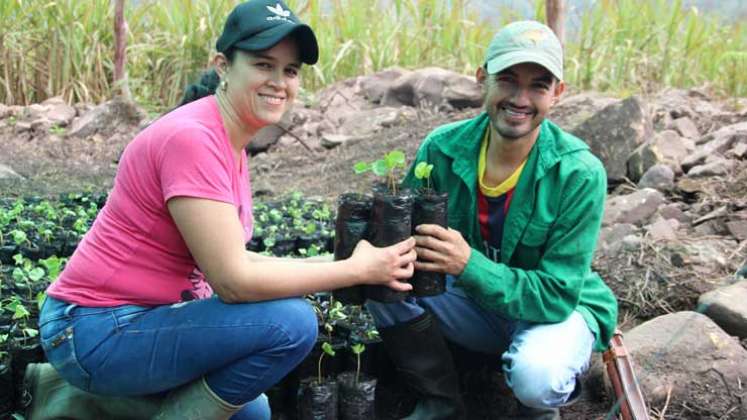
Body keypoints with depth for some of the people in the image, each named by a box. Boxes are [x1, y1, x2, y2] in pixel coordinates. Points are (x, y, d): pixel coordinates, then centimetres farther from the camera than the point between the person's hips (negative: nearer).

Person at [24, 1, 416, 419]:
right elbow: (233, 280, -27)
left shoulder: (229, 142, 6)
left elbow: (228, 258, 7)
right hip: (99, 330, -10)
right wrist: (358, 269, -20)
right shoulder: (191, 137, -23)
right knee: (292, 323, -23)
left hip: (143, 318, 10)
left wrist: (330, 264, 0)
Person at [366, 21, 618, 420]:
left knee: (536, 376, -35)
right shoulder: (442, 148, -15)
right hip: (475, 296, 3)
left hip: (562, 308, -3)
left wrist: (469, 264, -39)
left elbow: (557, 294, -25)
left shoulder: (580, 174, -25)